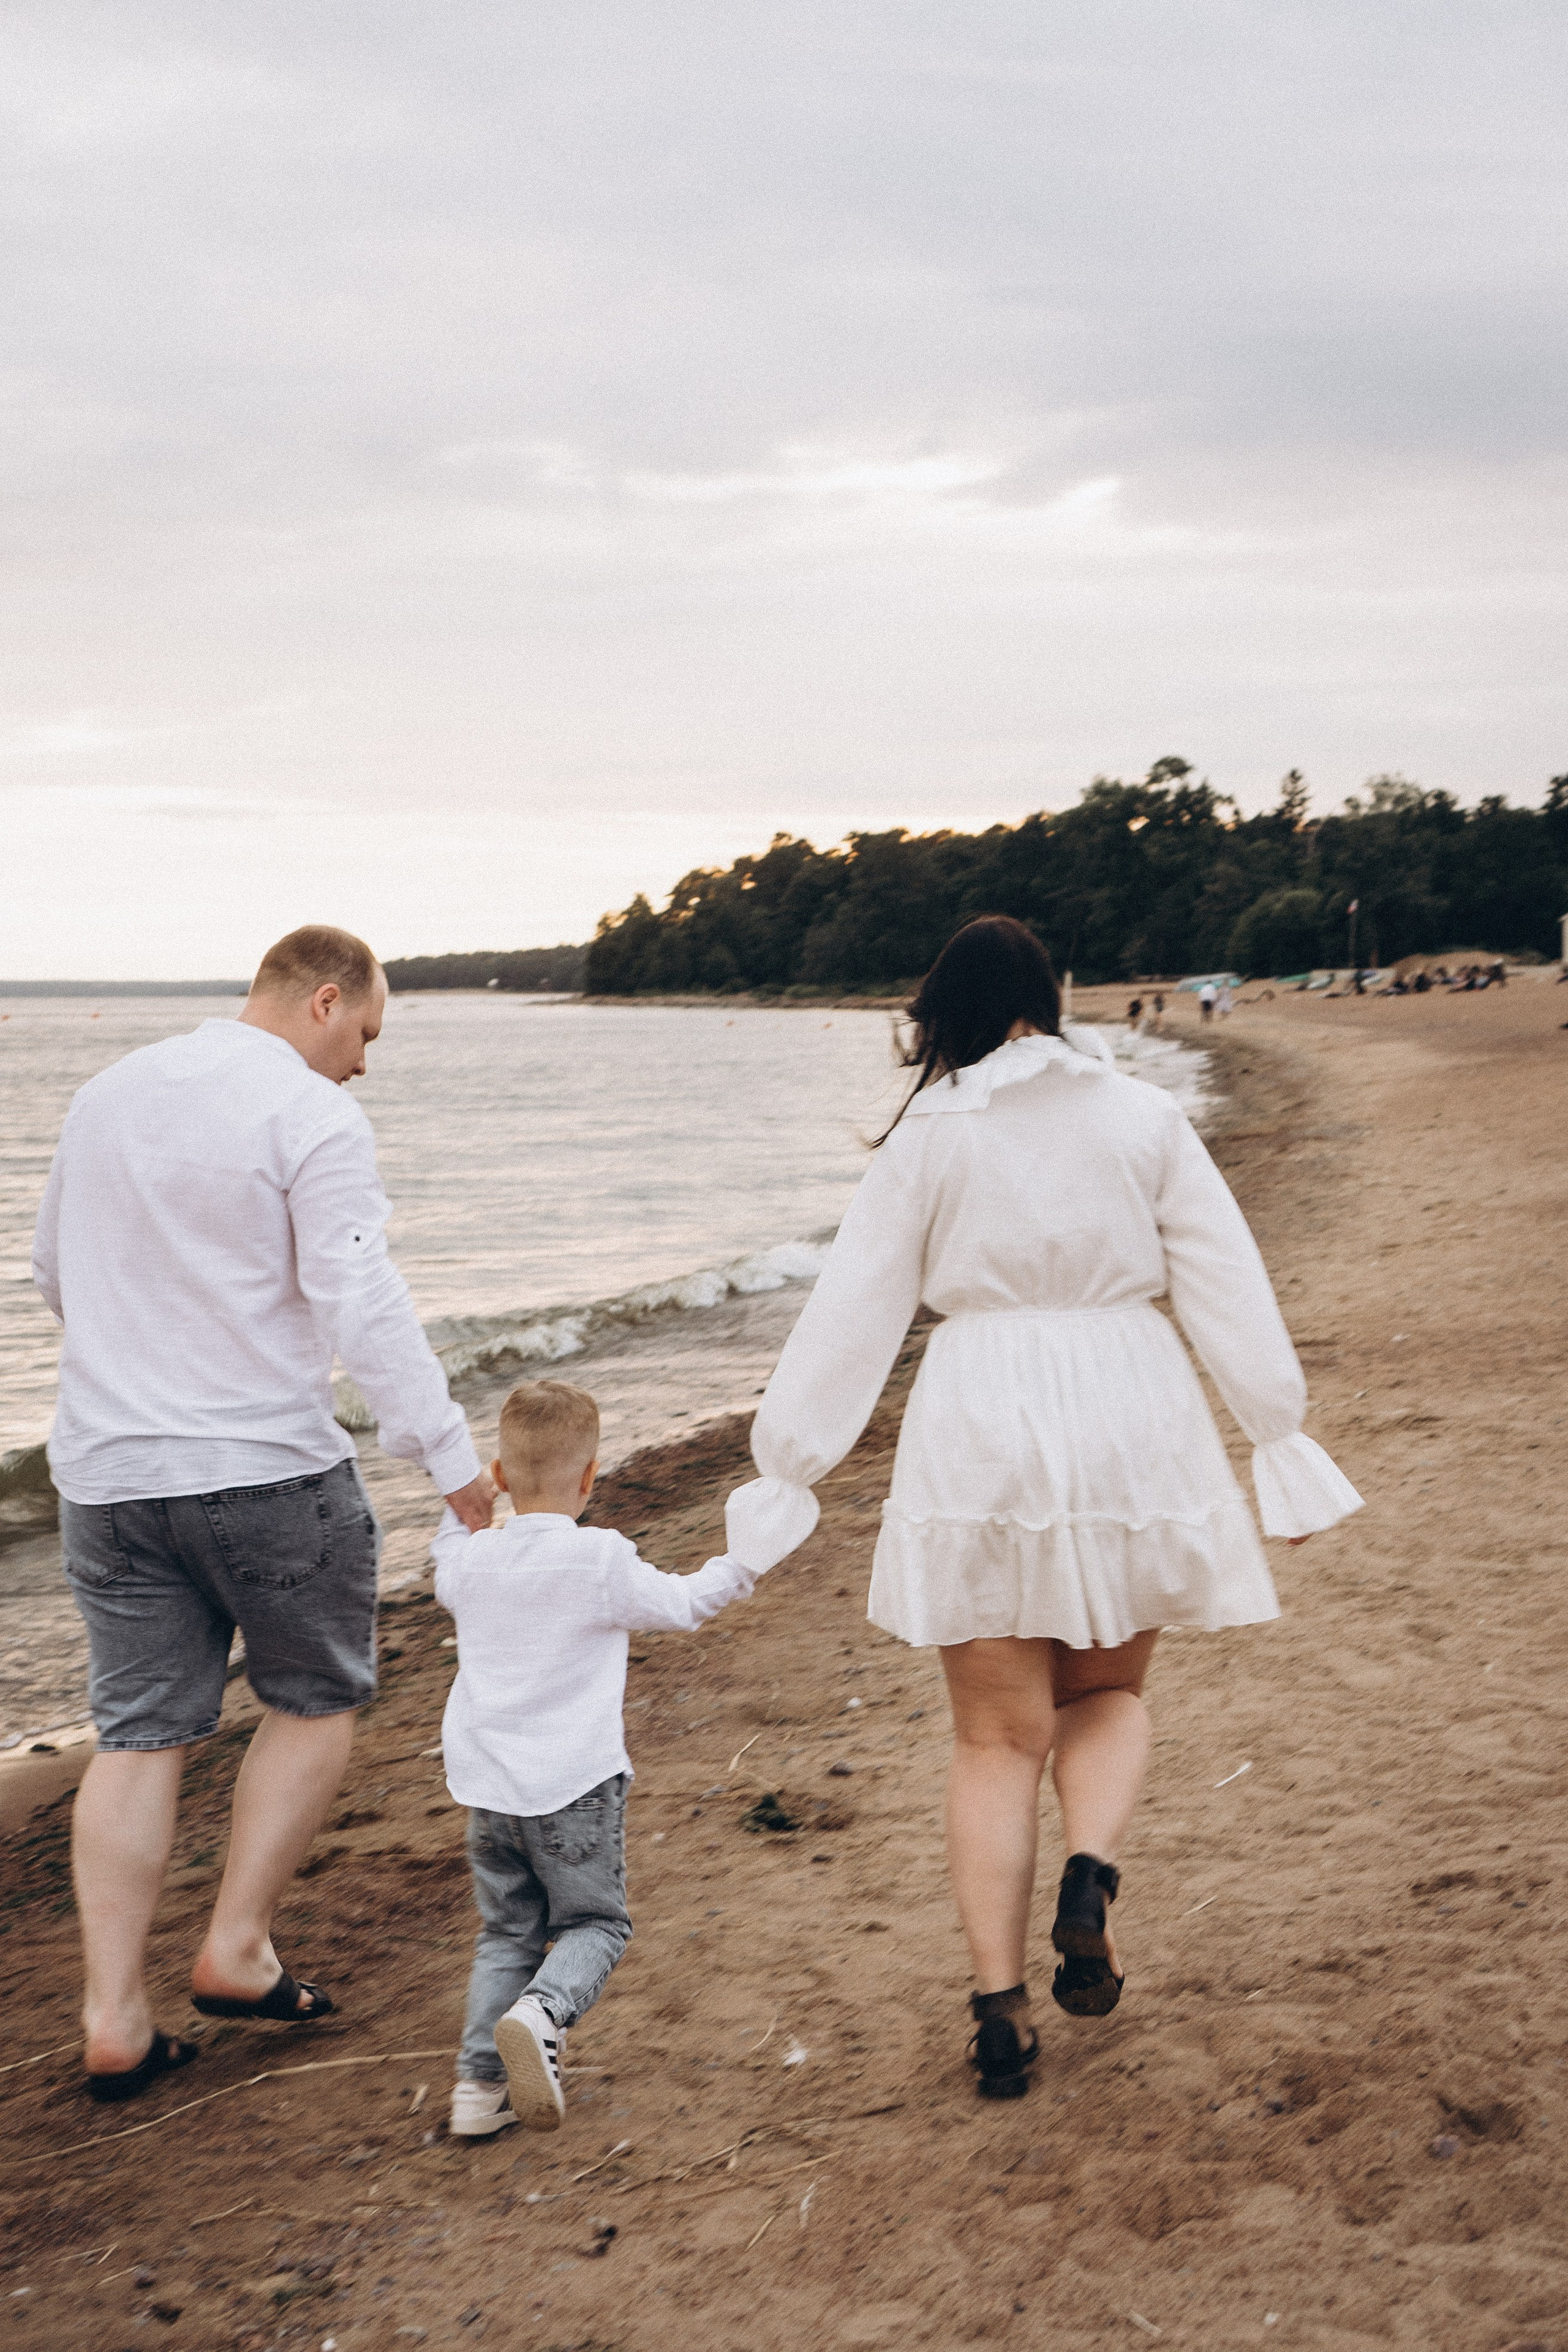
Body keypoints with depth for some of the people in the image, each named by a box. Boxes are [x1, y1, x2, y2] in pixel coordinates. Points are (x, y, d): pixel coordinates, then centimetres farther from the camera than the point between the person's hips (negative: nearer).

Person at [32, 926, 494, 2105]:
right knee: (316, 1701, 15)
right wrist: (450, 1451, -15)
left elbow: (56, 1269, 21)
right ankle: (237, 1949, 11)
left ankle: (114, 2015, 6)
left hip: (110, 1469, 6)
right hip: (268, 1466, -6)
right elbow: (362, 1304, -19)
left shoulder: (111, 1093, 10)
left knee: (140, 1733, 10)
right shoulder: (314, 1116, -12)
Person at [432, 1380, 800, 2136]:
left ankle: (479, 2081, 7)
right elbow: (682, 1606, -1)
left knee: (507, 1931, 16)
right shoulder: (602, 1561, -11)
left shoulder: (473, 1558, 3)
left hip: (485, 1785, 4)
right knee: (593, 1922, 10)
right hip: (575, 1783, -4)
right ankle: (541, 2012, -18)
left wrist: (458, 1513, 41)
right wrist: (742, 1562, 13)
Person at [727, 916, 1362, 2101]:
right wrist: (1281, 1437, 6)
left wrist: (784, 1467, 4)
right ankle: (1091, 1874, -6)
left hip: (983, 1430, -1)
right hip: (1128, 1422, 1)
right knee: (1108, 1692, 21)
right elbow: (1229, 1289, 2)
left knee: (997, 1736, 8)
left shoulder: (931, 1137, -1)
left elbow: (852, 1315, -1)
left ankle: (1001, 2003, 4)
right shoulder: (1144, 1117, 4)